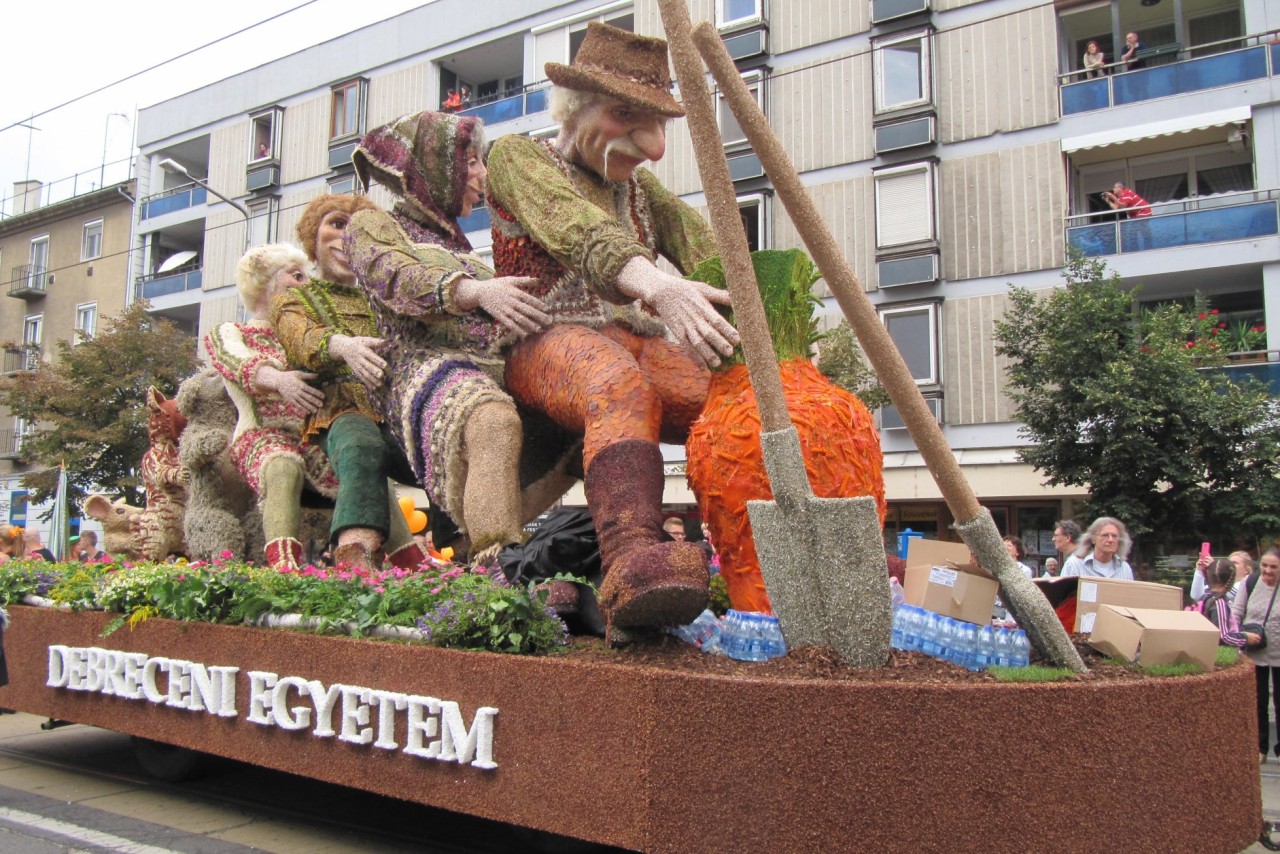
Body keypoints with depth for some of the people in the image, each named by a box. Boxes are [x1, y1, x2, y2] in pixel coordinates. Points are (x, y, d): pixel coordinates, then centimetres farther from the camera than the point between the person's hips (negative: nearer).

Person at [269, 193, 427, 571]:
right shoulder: (293, 298, 21)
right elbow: (303, 338, -3)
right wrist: (342, 345, -28)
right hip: (340, 409, -3)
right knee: (361, 445, -39)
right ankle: (356, 564, -56)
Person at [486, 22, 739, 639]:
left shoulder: (639, 186, 25)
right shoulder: (518, 157, 8)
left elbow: (707, 248, 6)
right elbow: (575, 228, -15)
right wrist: (656, 285, -36)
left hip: (638, 344, 5)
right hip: (548, 342, -5)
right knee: (619, 386, -40)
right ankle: (633, 565, -58)